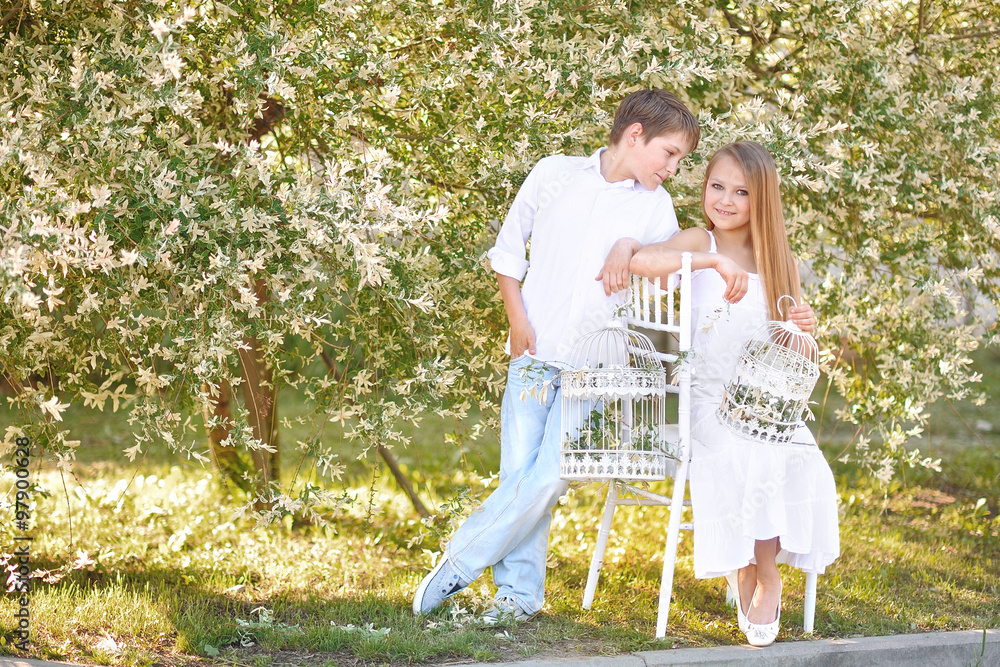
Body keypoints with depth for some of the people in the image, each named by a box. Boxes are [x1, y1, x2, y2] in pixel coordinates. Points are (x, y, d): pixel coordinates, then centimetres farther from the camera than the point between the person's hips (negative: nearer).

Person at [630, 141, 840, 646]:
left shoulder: (777, 259, 11)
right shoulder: (699, 244, 2)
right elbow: (639, 261, -21)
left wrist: (800, 328, -9)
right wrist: (715, 261, -25)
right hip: (708, 399, -3)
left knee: (795, 459, -28)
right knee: (741, 459, -32)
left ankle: (764, 577, -7)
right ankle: (752, 576, -9)